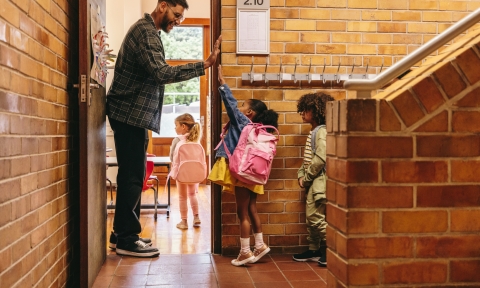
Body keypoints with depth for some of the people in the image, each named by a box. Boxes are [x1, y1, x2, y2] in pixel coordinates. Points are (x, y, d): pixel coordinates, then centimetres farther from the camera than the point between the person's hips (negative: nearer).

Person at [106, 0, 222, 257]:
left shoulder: (148, 31, 20)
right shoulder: (145, 31, -13)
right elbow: (161, 73, -27)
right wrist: (204, 65, -28)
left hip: (133, 113, 10)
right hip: (130, 113, -10)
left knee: (132, 174, 13)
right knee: (132, 176, -7)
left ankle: (122, 233, 21)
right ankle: (127, 240, -1)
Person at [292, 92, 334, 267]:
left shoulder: (321, 132, -13)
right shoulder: (313, 132, 17)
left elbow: (320, 159, -22)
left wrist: (307, 177, -14)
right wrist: (301, 175, 4)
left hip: (319, 180, -10)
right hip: (312, 181, 10)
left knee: (317, 217, -9)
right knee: (311, 216, 14)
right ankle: (314, 250, 23)